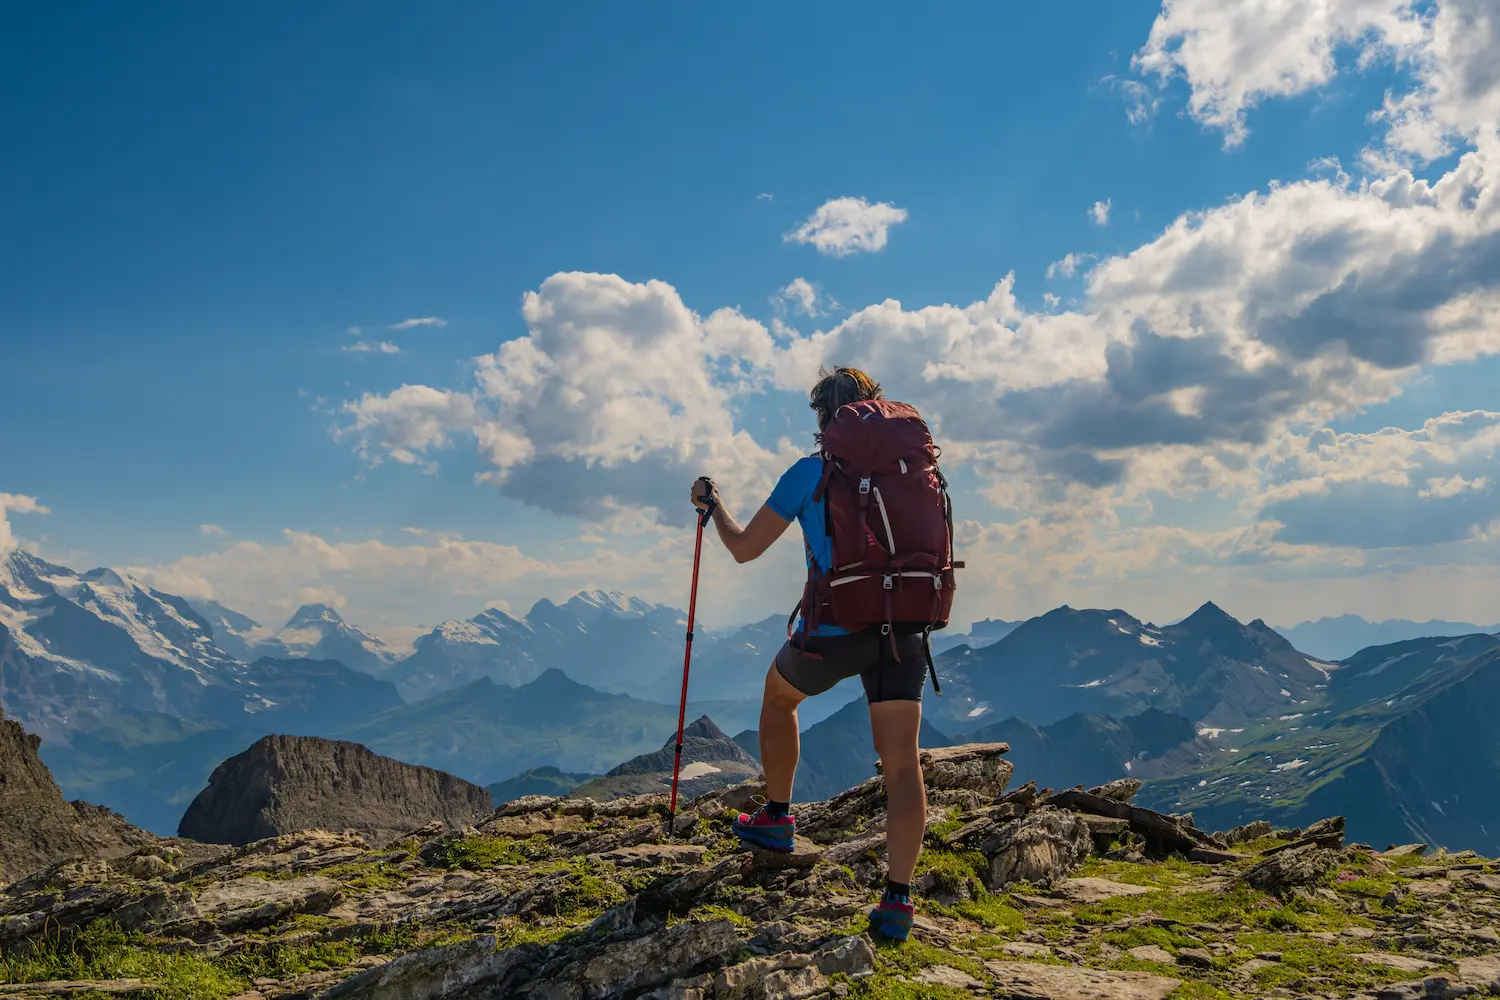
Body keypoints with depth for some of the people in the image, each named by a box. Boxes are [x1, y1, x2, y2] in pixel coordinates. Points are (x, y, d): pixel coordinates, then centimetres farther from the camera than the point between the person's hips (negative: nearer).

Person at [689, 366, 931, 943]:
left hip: (833, 631, -3)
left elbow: (744, 548, 1)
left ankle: (777, 819, 37)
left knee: (778, 693, 28)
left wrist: (712, 503, 19)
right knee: (902, 764, 1)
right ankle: (897, 899, -9)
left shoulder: (810, 472, -3)